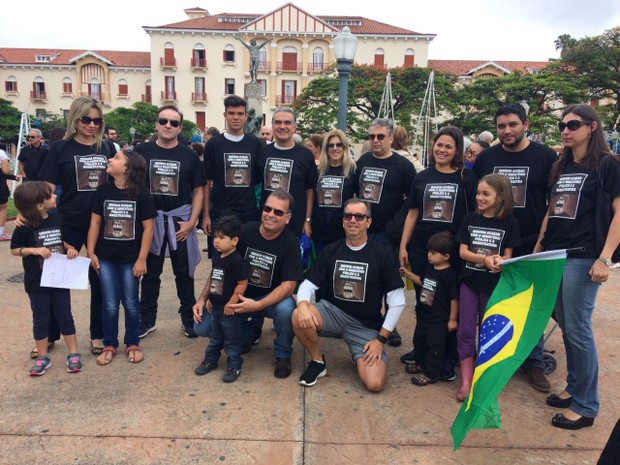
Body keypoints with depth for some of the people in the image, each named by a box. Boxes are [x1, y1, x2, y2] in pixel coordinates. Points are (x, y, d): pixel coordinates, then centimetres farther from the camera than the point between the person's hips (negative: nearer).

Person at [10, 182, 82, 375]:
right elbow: (14, 250, -4)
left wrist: (70, 248, -5)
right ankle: (43, 358, 23)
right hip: (37, 282, -3)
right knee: (41, 319, 9)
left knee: (65, 316, 9)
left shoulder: (56, 220, 0)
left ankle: (73, 354, 18)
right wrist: (34, 250, -20)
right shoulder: (25, 227, -12)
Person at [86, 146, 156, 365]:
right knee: (110, 304, 8)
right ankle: (109, 345, 24)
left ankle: (132, 344, 25)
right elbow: (95, 222, 5)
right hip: (106, 257, 2)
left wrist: (142, 259, -10)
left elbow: (148, 227, -8)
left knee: (130, 303, 9)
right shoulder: (103, 191, 0)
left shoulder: (141, 194, -10)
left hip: (130, 258, -2)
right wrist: (90, 252, 0)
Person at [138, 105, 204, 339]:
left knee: (184, 273, 8)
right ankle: (147, 320, 24)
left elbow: (198, 191, 2)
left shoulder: (189, 156, 0)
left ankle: (189, 318, 21)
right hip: (150, 220, 1)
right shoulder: (142, 151, 0)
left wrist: (191, 222, -7)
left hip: (181, 220, 0)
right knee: (150, 273, 11)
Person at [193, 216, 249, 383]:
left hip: (230, 310, -8)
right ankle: (210, 360, 39)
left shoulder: (237, 261, -22)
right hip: (215, 307, 8)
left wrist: (231, 304, -20)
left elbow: (242, 283, -22)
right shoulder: (217, 257, 4)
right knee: (215, 338, 24)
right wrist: (204, 299, 14)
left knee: (232, 341, 7)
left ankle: (234, 367, 20)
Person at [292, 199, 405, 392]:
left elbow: (397, 301, -6)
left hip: (366, 325, -2)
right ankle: (317, 362, 0)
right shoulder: (330, 251, 0)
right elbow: (308, 284, -2)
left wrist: (381, 339, -10)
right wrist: (303, 305, -26)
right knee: (298, 317, -29)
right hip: (333, 312, 2)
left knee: (375, 383, -20)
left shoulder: (382, 253, -8)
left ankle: (359, 355, 16)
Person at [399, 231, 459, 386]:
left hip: (439, 319, -9)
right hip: (424, 314, 9)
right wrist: (408, 274, 14)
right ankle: (421, 364, 41)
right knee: (419, 340, 21)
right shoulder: (430, 268, 3)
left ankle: (430, 374, 13)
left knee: (435, 346, 2)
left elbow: (454, 298, -18)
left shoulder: (448, 275, -21)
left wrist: (453, 319, -14)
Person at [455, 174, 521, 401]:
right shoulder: (470, 219, 0)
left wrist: (498, 263, -27)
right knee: (465, 331, 1)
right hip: (469, 281, 2)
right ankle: (466, 381, 9)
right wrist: (485, 259, -21)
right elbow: (463, 251, -3)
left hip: (493, 284, -2)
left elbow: (507, 256, -4)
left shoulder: (510, 223, -5)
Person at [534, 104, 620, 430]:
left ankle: (586, 406, 9)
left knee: (578, 328, -4)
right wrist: (538, 247, 14)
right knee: (564, 324, 12)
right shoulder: (561, 167, 15)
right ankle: (574, 387, 27)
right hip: (554, 255, 7)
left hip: (583, 257, -7)